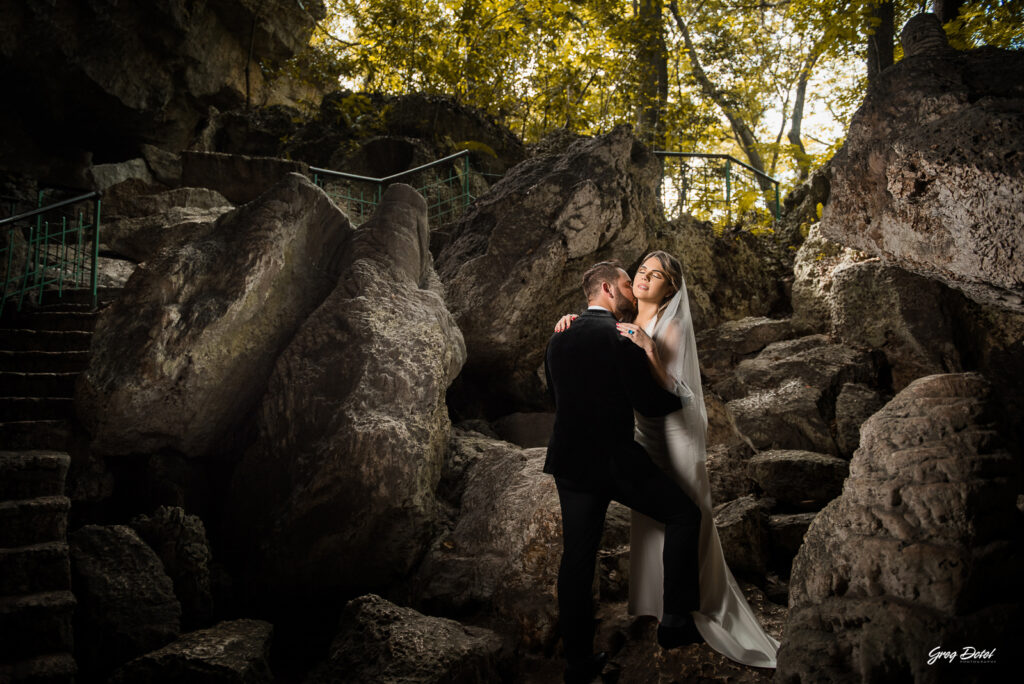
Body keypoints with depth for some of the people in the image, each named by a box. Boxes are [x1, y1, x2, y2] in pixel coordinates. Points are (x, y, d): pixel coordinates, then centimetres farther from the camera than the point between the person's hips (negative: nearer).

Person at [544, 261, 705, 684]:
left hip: (568, 459, 7)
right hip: (614, 459, -7)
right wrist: (683, 397, 5)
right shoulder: (619, 336, -13)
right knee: (684, 515, 12)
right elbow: (648, 403, -14)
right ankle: (675, 621, 12)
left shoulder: (558, 338, 9)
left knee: (576, 557, 12)